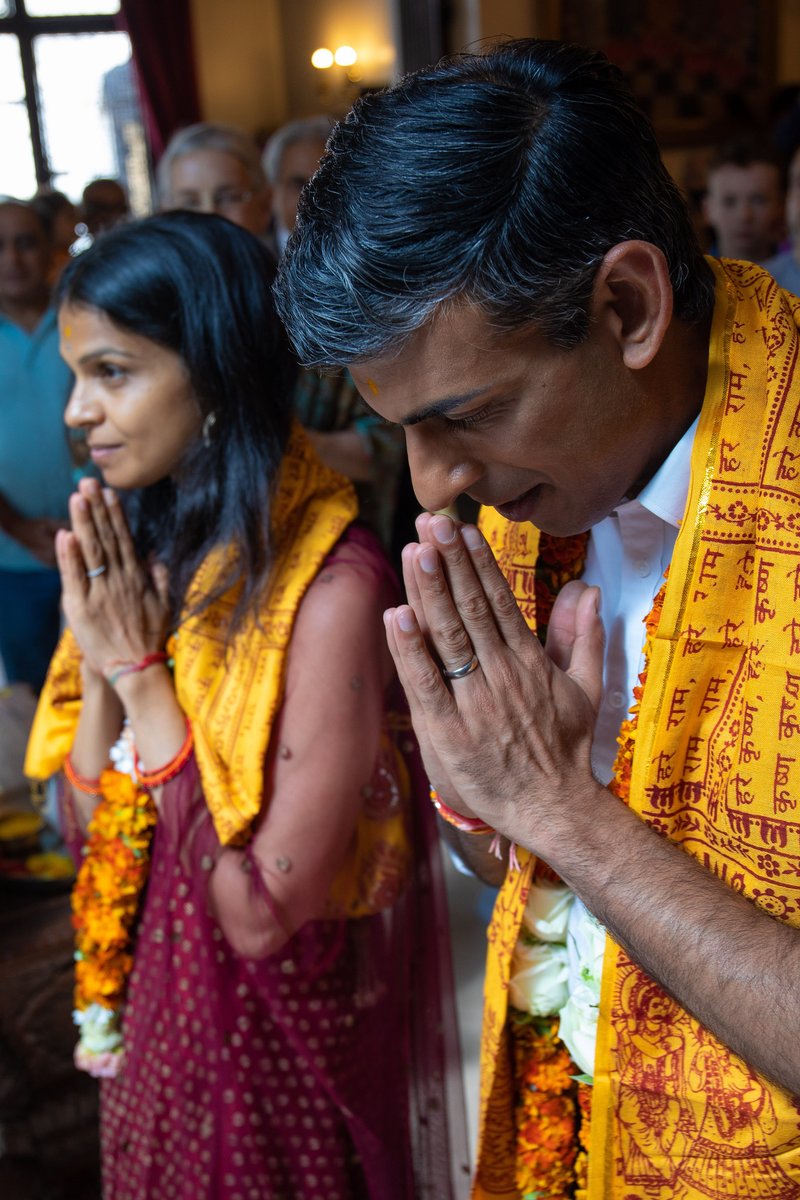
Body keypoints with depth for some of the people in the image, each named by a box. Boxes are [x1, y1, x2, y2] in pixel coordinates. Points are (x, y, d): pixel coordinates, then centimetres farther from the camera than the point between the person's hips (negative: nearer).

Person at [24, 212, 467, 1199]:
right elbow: (89, 824, 0)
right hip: (153, 1017, 7)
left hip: (278, 1036, -6)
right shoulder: (139, 554, -4)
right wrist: (102, 663, -17)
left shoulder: (330, 582, -27)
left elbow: (263, 912, -27)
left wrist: (144, 673, -23)